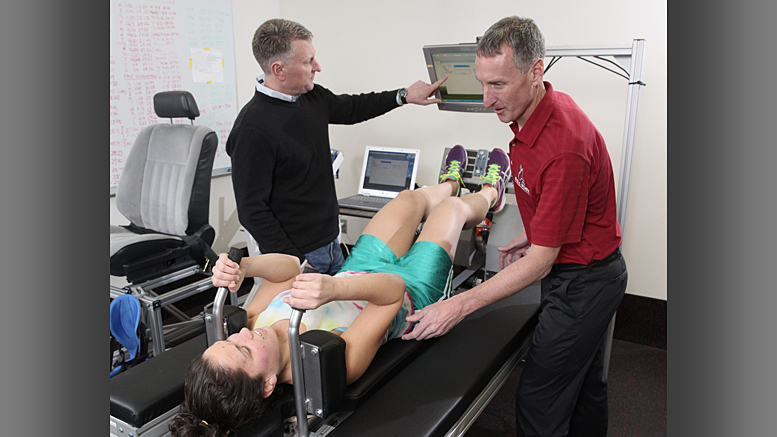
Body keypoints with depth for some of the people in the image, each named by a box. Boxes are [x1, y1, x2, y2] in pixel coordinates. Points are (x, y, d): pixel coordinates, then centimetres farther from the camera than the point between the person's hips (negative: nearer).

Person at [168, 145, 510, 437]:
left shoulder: (257, 321, -29)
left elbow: (289, 265, -20)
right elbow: (395, 288, -44)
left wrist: (240, 266, -39)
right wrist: (335, 288, -62)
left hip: (355, 273, 5)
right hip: (412, 294, -4)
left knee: (411, 199, 21)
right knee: (453, 207, 15)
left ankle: (449, 184, 62)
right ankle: (489, 195, 56)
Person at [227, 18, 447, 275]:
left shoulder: (313, 97, 2)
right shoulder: (252, 129, -21)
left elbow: (352, 109, 24)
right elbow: (252, 210, -20)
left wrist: (404, 96, 22)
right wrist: (295, 264, -21)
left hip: (330, 242, 7)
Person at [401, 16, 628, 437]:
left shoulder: (565, 145, -32)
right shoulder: (531, 115, -2)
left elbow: (540, 261, -29)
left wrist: (459, 305, -30)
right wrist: (534, 235, 10)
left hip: (581, 281, -9)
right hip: (589, 272, 9)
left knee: (538, 402, 0)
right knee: (585, 383, 25)